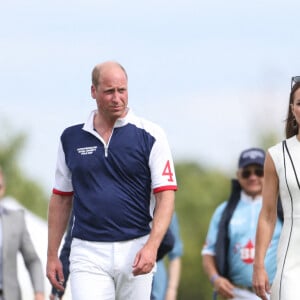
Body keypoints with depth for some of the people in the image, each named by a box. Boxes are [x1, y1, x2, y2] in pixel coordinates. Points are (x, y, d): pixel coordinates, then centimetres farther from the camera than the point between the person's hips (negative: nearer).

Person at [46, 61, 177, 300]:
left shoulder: (150, 135, 0)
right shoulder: (72, 138, 9)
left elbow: (166, 195, -5)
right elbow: (61, 199, 15)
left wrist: (152, 246, -18)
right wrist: (52, 255, 10)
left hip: (135, 253, -1)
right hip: (88, 254, 1)